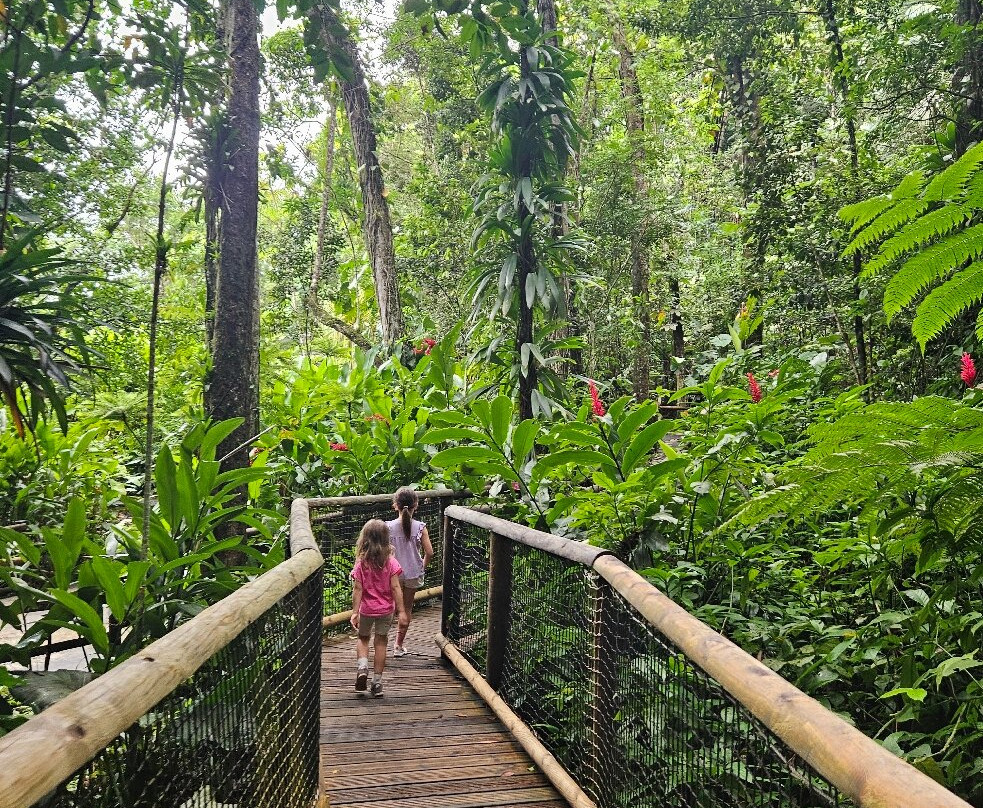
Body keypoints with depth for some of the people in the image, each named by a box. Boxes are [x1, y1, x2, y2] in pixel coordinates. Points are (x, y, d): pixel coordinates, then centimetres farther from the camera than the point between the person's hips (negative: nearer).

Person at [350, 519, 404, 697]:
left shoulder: (361, 563, -10)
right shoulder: (390, 562, -11)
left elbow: (357, 590, -11)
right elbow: (395, 588, -12)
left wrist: (354, 612, -7)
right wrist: (401, 611, -7)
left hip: (366, 609, 0)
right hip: (386, 609, 0)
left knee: (363, 638, 21)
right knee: (381, 642, 10)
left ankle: (362, 666, -3)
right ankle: (377, 681, 14)